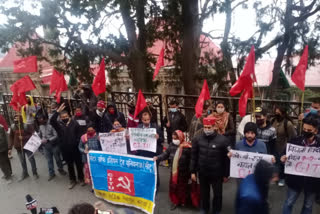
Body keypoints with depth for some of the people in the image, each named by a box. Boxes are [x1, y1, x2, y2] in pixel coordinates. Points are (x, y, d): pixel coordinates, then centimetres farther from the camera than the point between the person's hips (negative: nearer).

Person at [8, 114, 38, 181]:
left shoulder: (26, 126, -14)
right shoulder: (12, 127, -3)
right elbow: (11, 137, 2)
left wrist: (24, 137, -23)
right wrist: (10, 148, 0)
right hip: (18, 148, 4)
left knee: (31, 160, 6)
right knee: (22, 162, 16)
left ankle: (35, 173, 24)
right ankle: (25, 174, 35)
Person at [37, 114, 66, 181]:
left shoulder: (51, 125, -17)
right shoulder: (40, 126, 3)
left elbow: (56, 136, -19)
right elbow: (40, 135, 16)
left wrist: (48, 140, -25)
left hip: (54, 145, -5)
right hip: (46, 146, 5)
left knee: (57, 158, 11)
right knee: (49, 160, 11)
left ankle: (60, 169, 34)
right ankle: (51, 173, 23)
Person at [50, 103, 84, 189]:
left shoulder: (74, 123, -4)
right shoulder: (59, 124, -2)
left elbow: (79, 134, 0)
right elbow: (52, 121, -22)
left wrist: (78, 142, -6)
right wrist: (58, 111, -28)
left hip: (75, 148, -1)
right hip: (65, 149, 1)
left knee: (79, 164, 10)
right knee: (70, 165, 14)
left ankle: (81, 178, 28)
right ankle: (72, 180, 29)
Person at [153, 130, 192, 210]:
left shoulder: (187, 147, -19)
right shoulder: (172, 145, -3)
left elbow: (191, 160, -16)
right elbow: (166, 154, 4)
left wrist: (190, 173, -14)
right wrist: (157, 158, -12)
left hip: (183, 173, -4)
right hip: (173, 171, 5)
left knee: (182, 188, 13)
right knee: (173, 187, 13)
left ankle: (183, 202, 39)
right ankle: (175, 201, 35)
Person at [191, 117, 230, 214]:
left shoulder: (223, 140, -18)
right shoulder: (197, 139, -9)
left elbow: (226, 159, -10)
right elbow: (194, 156, -1)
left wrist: (226, 175, -4)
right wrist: (193, 172, 1)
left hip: (217, 173, -2)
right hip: (202, 172, 2)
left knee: (217, 193, 15)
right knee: (204, 192, 21)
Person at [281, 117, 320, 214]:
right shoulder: (295, 141, -8)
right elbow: (285, 154, -1)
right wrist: (283, 158, -23)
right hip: (295, 178, -1)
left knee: (308, 206, 20)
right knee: (289, 203, 13)